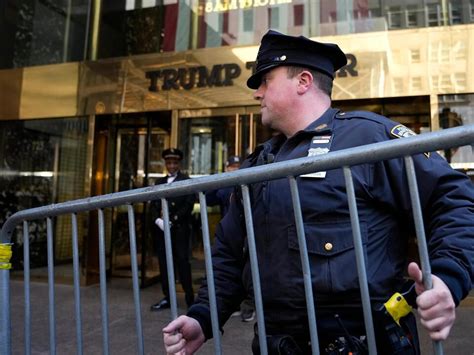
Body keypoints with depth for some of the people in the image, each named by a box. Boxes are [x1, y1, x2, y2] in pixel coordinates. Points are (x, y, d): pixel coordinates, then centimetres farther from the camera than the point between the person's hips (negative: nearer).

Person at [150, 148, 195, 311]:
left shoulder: (186, 180, 2)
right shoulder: (159, 182, 18)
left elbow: (189, 204, -7)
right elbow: (154, 204, 12)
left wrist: (173, 220, -13)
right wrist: (158, 220, -5)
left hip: (179, 228, -5)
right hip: (162, 228, 5)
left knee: (182, 262, -3)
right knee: (164, 263, 6)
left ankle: (190, 298, 5)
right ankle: (167, 297, 15)